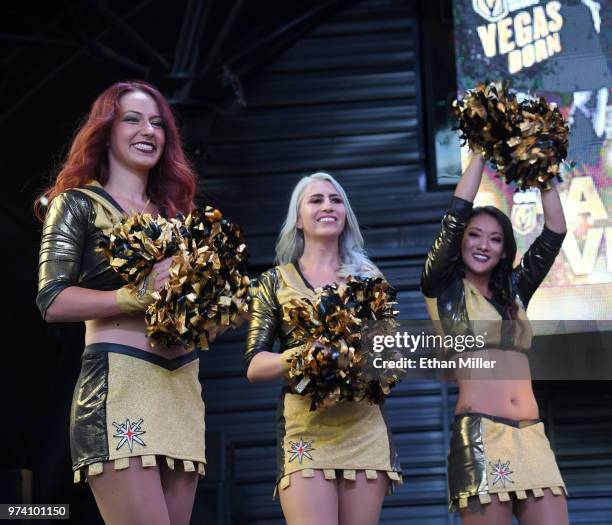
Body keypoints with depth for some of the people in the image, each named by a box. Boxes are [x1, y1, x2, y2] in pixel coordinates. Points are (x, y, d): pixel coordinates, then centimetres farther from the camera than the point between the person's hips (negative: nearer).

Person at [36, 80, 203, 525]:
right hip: (118, 384, -6)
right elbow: (53, 300, -8)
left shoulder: (172, 212, 20)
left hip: (182, 388, 6)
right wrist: (140, 296, -18)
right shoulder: (79, 203, 4)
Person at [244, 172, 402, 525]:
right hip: (305, 427, -2)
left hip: (364, 428, 2)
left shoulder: (369, 277, 13)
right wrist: (298, 356, -17)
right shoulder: (276, 281, 8)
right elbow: (254, 366, 3)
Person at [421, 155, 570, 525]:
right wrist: (481, 153, 5)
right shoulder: (444, 289, 7)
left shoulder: (515, 291, 19)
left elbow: (555, 231, 14)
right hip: (479, 437, -5)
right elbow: (457, 214, -3)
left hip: (533, 439, 5)